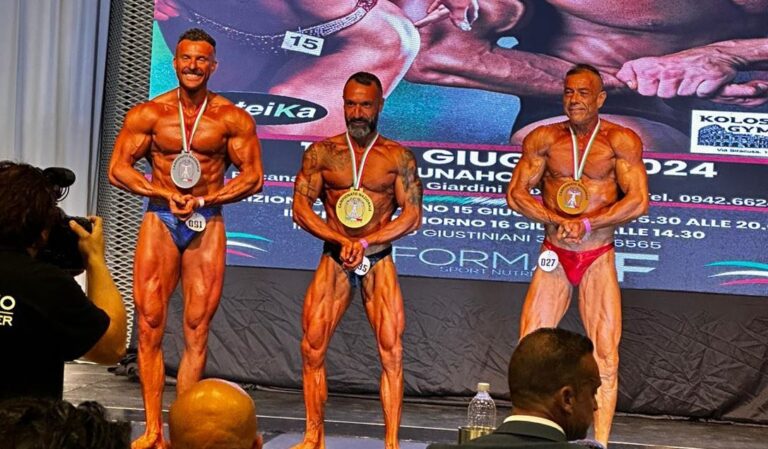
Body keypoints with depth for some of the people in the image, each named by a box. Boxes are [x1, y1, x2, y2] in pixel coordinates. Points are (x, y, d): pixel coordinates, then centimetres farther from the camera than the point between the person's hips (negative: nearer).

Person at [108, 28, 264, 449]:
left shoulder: (232, 118, 1)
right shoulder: (148, 114, 3)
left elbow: (253, 177, 0)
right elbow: (118, 168, 1)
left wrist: (203, 200, -12)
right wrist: (166, 194, -13)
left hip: (207, 225, 0)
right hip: (159, 222, 1)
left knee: (197, 330, 0)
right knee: (150, 324, -4)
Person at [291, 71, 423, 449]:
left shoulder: (398, 157, 2)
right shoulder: (322, 153, 3)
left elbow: (412, 215, -3)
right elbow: (301, 207, -2)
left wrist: (365, 242, -15)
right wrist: (342, 241, -15)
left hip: (379, 263, -1)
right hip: (333, 261, 1)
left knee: (391, 350, -7)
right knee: (312, 348, -3)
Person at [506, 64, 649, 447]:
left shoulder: (622, 140, -4)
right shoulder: (543, 139, 1)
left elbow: (638, 201, -11)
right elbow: (516, 193, -3)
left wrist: (586, 224, -19)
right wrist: (559, 222, -16)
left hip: (599, 260, -2)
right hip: (554, 257, 2)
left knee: (605, 355, -3)